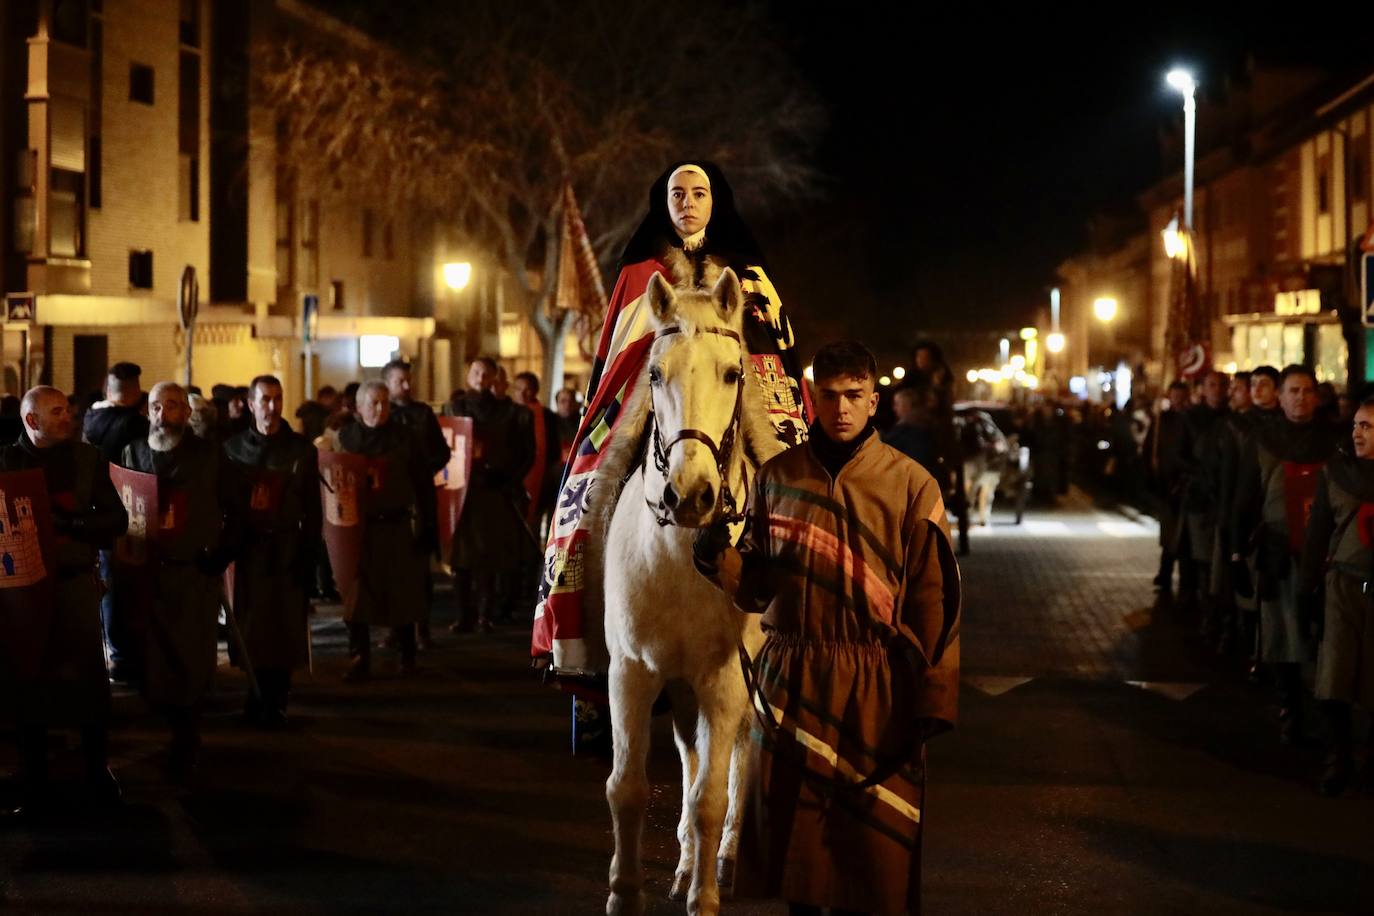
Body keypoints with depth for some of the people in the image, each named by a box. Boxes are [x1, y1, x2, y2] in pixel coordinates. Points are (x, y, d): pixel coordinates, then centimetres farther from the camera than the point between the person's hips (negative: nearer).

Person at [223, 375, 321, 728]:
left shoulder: (301, 449, 5)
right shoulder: (233, 449, 7)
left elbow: (313, 511, 4)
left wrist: (308, 557, -4)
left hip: (287, 552, -1)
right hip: (247, 551, 1)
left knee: (284, 629, -1)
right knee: (251, 630, 2)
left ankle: (271, 704, 9)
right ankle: (263, 699, 15)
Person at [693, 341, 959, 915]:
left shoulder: (911, 485, -2)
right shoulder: (778, 476, 6)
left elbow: (934, 598, -4)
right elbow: (759, 586, 10)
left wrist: (935, 698, -8)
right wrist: (721, 560, -11)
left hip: (875, 685, -3)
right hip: (789, 676, 3)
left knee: (874, 838, 1)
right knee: (789, 824, 9)